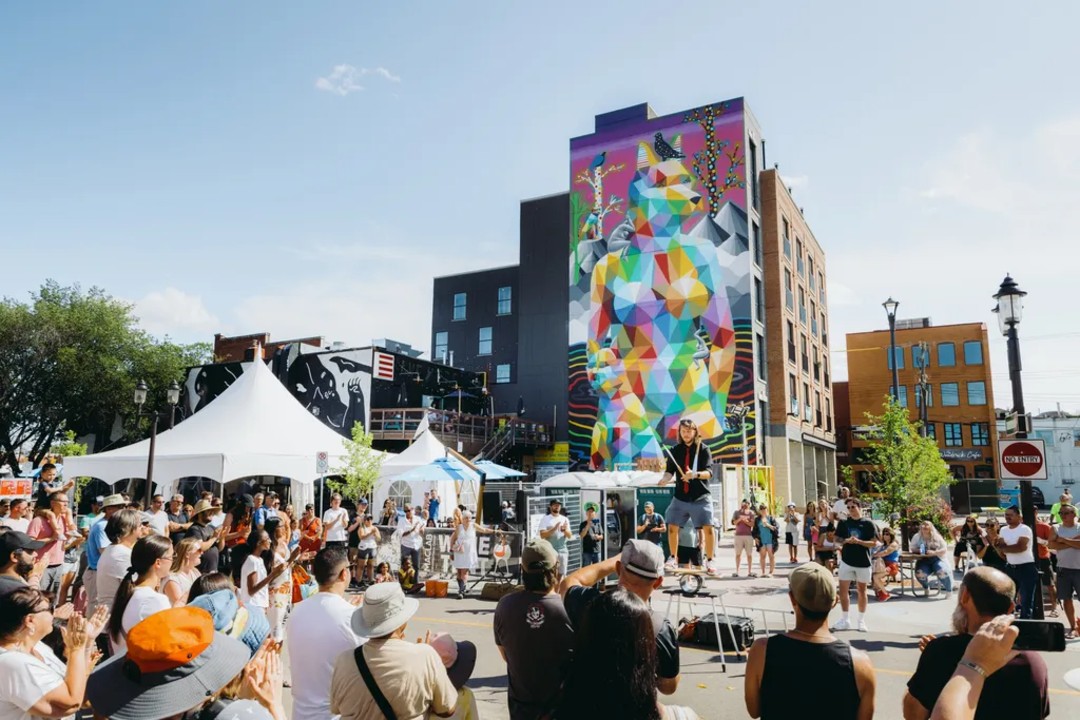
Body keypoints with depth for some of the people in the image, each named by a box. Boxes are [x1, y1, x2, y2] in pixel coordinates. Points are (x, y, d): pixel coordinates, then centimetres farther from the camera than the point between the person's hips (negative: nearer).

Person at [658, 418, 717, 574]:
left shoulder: (703, 449, -1)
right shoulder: (674, 450, 6)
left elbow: (709, 472, -11)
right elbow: (669, 472, 0)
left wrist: (695, 474, -31)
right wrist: (663, 479, -23)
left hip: (700, 497, -2)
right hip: (680, 497, 3)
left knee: (707, 528, -8)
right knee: (672, 527, 1)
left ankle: (709, 561, 6)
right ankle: (673, 558, 17)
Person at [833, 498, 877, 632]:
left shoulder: (868, 524, -4)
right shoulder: (843, 523, 3)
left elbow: (873, 543, -7)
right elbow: (837, 539, 5)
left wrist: (858, 541, -22)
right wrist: (846, 541, -16)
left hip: (863, 562, -2)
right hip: (846, 561, 2)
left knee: (861, 591, 9)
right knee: (843, 590, 1)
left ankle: (862, 620, 20)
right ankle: (845, 620, 12)